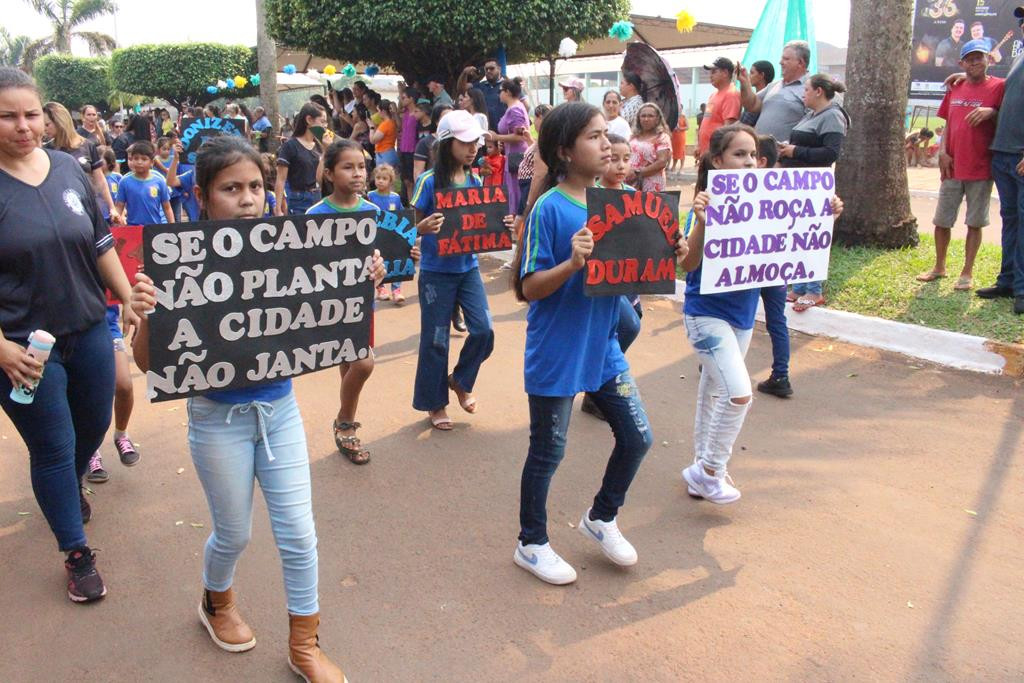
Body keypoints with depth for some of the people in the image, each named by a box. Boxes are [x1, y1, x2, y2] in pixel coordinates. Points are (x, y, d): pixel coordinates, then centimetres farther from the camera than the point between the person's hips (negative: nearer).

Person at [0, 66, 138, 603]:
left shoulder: (68, 169, 2)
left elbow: (101, 245, 11)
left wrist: (130, 302, 10)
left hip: (88, 331, 5)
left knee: (95, 424, 20)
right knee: (53, 448, 6)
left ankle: (69, 488, 53)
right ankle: (76, 554, 22)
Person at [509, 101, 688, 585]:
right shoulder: (549, 209, -16)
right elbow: (528, 288, -17)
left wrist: (668, 255, -6)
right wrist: (572, 263, -32)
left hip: (604, 348, 7)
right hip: (556, 354, -6)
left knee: (637, 438, 12)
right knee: (548, 453, 8)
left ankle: (601, 518, 38)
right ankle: (531, 544, 31)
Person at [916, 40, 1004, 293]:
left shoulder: (999, 87, -3)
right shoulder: (955, 89, 11)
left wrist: (991, 112, -22)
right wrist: (942, 152, 1)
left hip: (981, 169, -4)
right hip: (952, 167, 4)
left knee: (974, 223, 3)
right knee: (941, 220, 9)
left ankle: (967, 272, 12)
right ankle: (939, 267, 24)